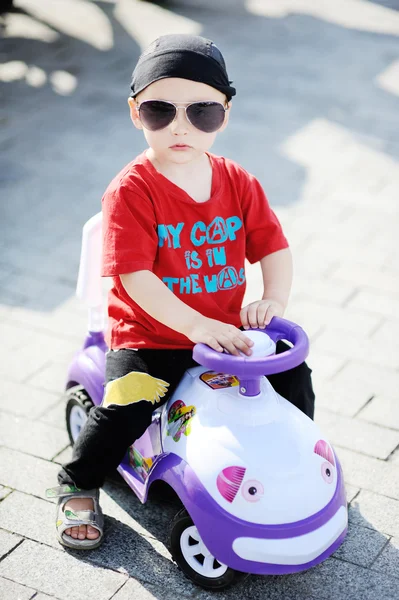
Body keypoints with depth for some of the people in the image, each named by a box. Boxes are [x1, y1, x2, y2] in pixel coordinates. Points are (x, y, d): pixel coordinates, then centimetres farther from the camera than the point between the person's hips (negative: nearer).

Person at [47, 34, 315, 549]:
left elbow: (272, 246, 3)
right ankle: (77, 486, 8)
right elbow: (134, 277, -23)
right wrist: (195, 324, -31)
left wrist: (274, 299, -17)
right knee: (125, 406, -23)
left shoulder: (238, 183, 0)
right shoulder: (131, 191, -16)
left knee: (294, 377, -1)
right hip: (149, 333, -4)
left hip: (226, 326, 5)